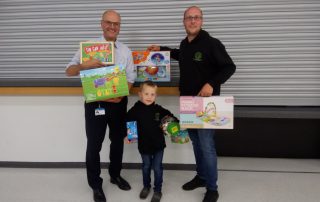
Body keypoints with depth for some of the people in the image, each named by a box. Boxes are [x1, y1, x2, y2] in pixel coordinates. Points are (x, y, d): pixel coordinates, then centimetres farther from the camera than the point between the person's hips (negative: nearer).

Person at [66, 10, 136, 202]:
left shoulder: (125, 50, 4)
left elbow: (131, 78, 4)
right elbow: (69, 71, -7)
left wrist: (121, 94, -14)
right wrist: (85, 65, -28)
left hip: (118, 102, 3)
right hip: (95, 102, -3)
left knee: (118, 140, 16)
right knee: (94, 144, 4)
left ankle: (115, 175, 38)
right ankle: (96, 185, 21)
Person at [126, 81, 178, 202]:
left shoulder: (159, 110, -8)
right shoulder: (135, 110, -12)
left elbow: (171, 118, 2)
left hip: (158, 144, 0)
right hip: (144, 145, 0)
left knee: (157, 167, 10)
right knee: (146, 167, 20)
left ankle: (158, 190, 27)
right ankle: (146, 186, 42)